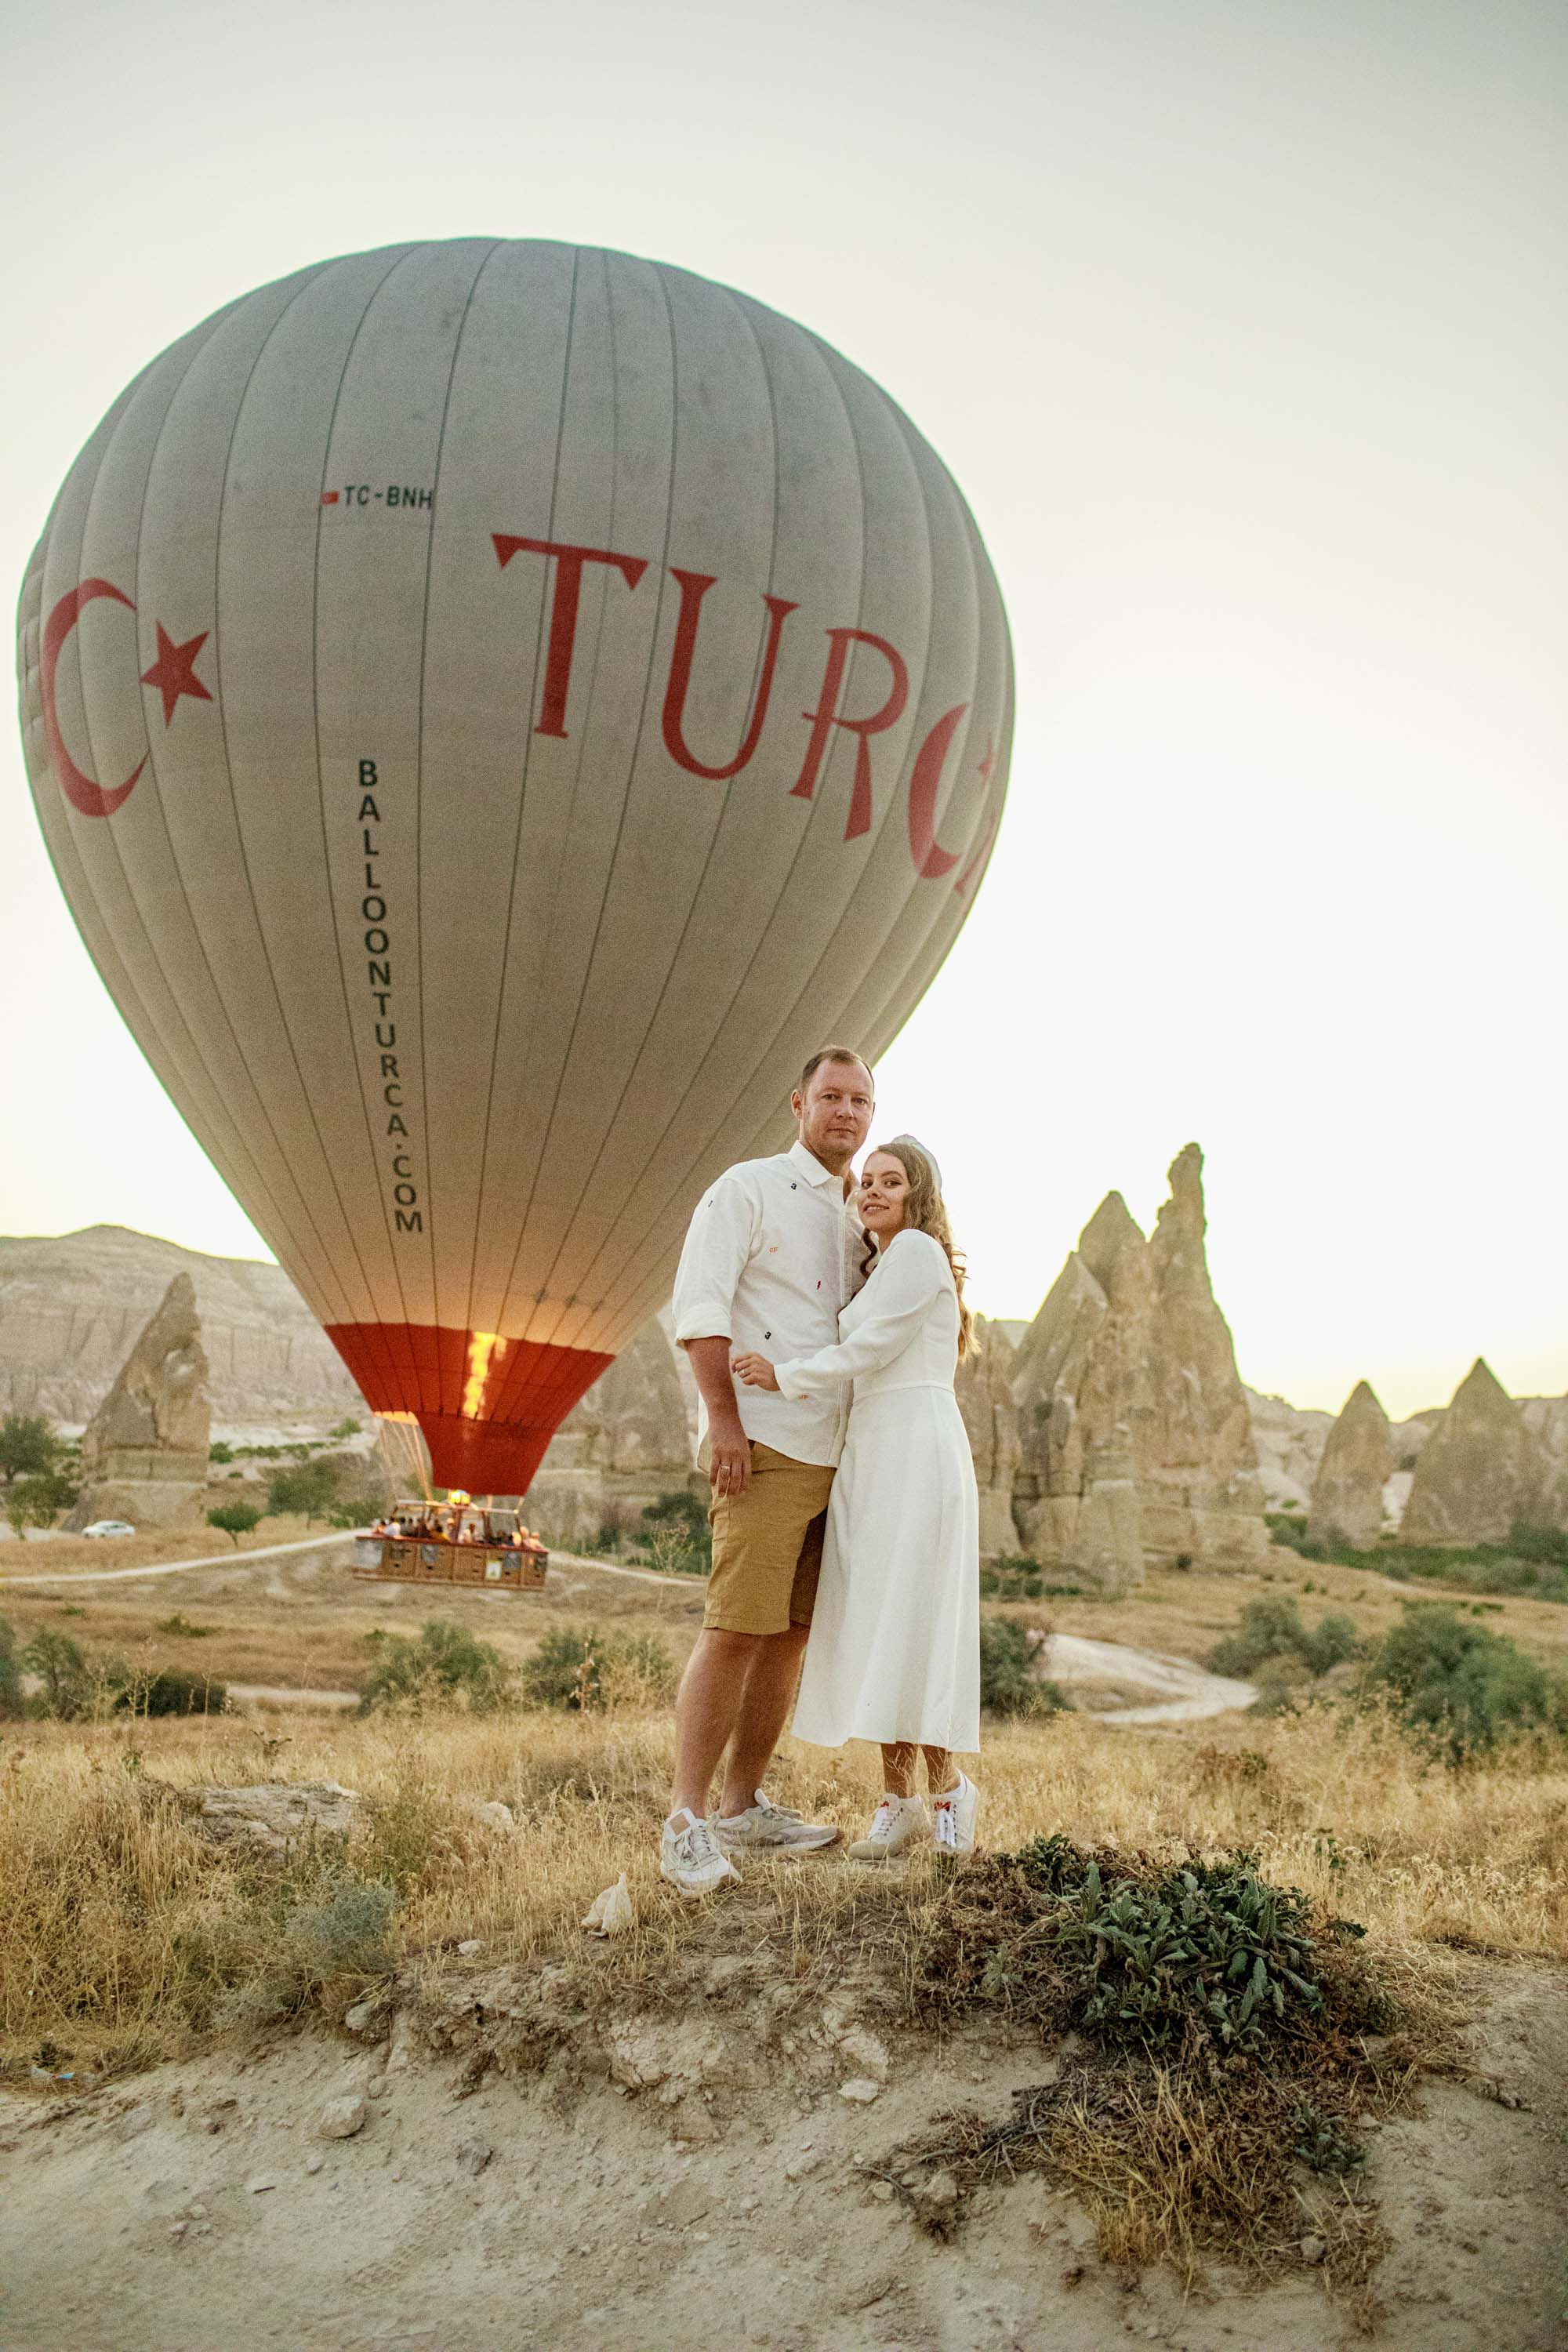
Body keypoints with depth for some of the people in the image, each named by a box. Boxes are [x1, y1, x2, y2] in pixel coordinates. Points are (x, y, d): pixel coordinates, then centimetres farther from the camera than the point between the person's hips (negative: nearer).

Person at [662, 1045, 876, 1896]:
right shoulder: (749, 1188, -3)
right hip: (762, 1444, -7)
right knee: (736, 1629, -12)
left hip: (831, 1455, 8)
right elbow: (698, 1302, -12)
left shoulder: (859, 1222, 19)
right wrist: (722, 1417, -20)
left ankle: (742, 1807, 18)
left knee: (791, 1634, 9)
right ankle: (685, 1825, -5)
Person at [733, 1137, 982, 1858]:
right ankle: (898, 1800, 9)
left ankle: (947, 1787, 5)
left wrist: (784, 1377, -5)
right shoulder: (884, 1265, 24)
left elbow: (871, 1347, -10)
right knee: (875, 1629, 5)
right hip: (872, 1455, 9)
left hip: (914, 1452, -9)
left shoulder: (917, 1248, -4)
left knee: (903, 1627, -8)